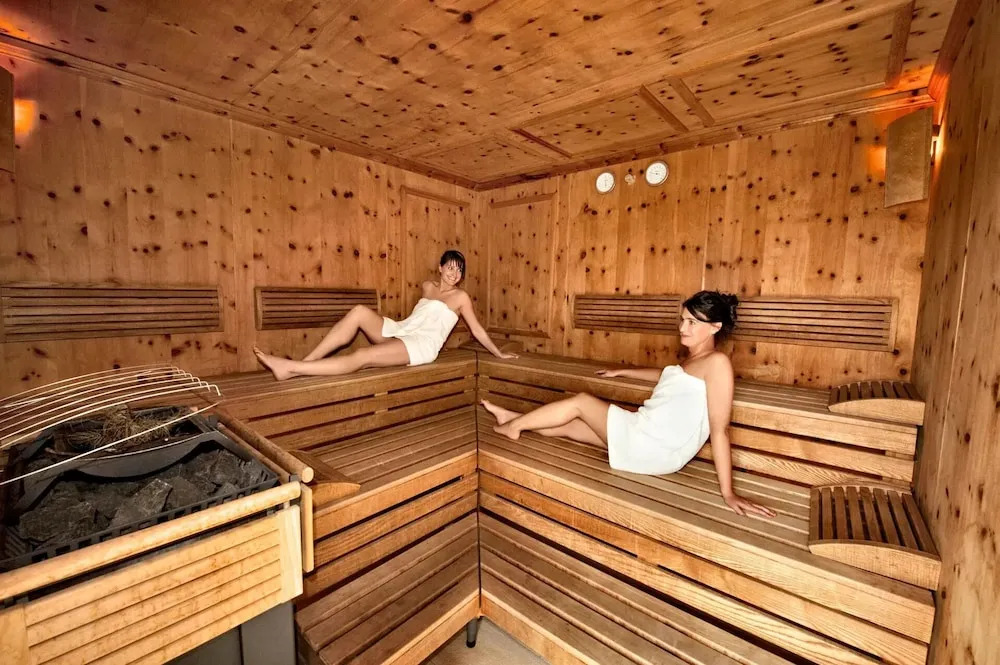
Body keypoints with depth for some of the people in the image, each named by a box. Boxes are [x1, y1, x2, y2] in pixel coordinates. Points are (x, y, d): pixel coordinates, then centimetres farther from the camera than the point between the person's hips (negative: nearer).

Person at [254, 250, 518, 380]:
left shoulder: (460, 297, 4)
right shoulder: (427, 286, 19)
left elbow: (476, 329, 7)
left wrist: (499, 353, 9)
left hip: (421, 346, -6)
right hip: (399, 330, 6)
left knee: (361, 357, -28)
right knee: (360, 311, -20)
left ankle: (290, 368, -30)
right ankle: (304, 362, -22)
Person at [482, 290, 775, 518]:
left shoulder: (717, 362, -14)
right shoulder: (691, 360, 14)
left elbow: (719, 429, -19)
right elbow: (667, 375, 35)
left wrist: (728, 492, -19)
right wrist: (621, 372, 40)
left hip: (654, 449, -8)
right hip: (643, 434, 8)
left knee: (581, 401, 2)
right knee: (567, 425, 12)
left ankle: (515, 424, 19)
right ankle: (516, 420, 31)